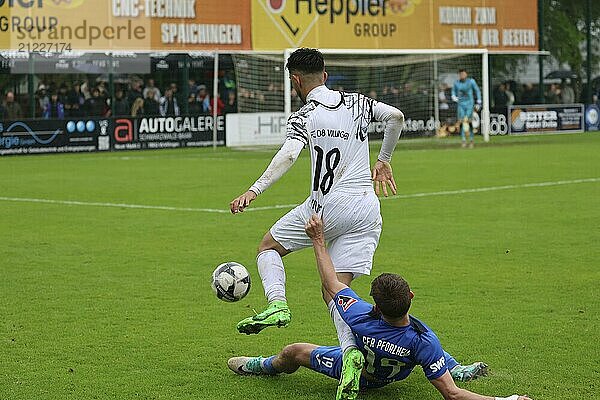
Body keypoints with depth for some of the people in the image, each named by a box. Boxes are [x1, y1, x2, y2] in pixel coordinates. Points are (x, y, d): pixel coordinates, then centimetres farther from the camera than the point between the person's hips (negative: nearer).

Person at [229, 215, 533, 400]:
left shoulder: (361, 318, -45)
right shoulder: (424, 341, -45)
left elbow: (331, 285, -25)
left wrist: (318, 241, -12)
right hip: (393, 375, 1)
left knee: (294, 351, 23)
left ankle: (269, 366, 53)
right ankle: (453, 369, 27)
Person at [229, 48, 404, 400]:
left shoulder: (304, 116, -5)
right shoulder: (357, 102, 11)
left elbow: (289, 154, -22)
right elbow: (396, 116, 7)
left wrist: (254, 191, -29)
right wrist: (383, 160, 19)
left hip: (328, 205, -5)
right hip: (367, 209, 5)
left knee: (268, 247, 17)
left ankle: (277, 304, -9)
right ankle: (351, 351, -20)